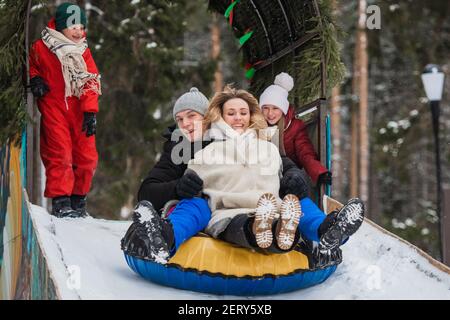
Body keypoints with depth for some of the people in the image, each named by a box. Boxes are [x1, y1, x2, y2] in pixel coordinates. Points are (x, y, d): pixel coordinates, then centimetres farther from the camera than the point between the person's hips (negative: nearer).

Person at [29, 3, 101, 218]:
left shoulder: (83, 52, 8)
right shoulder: (41, 48, 0)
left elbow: (91, 82, 2)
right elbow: (30, 65, 18)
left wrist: (90, 111, -9)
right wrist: (34, 79, -5)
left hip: (79, 109, 4)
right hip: (54, 108, -4)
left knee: (87, 157, 2)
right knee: (60, 153, -15)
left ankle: (78, 200, 16)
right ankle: (60, 201, -11)